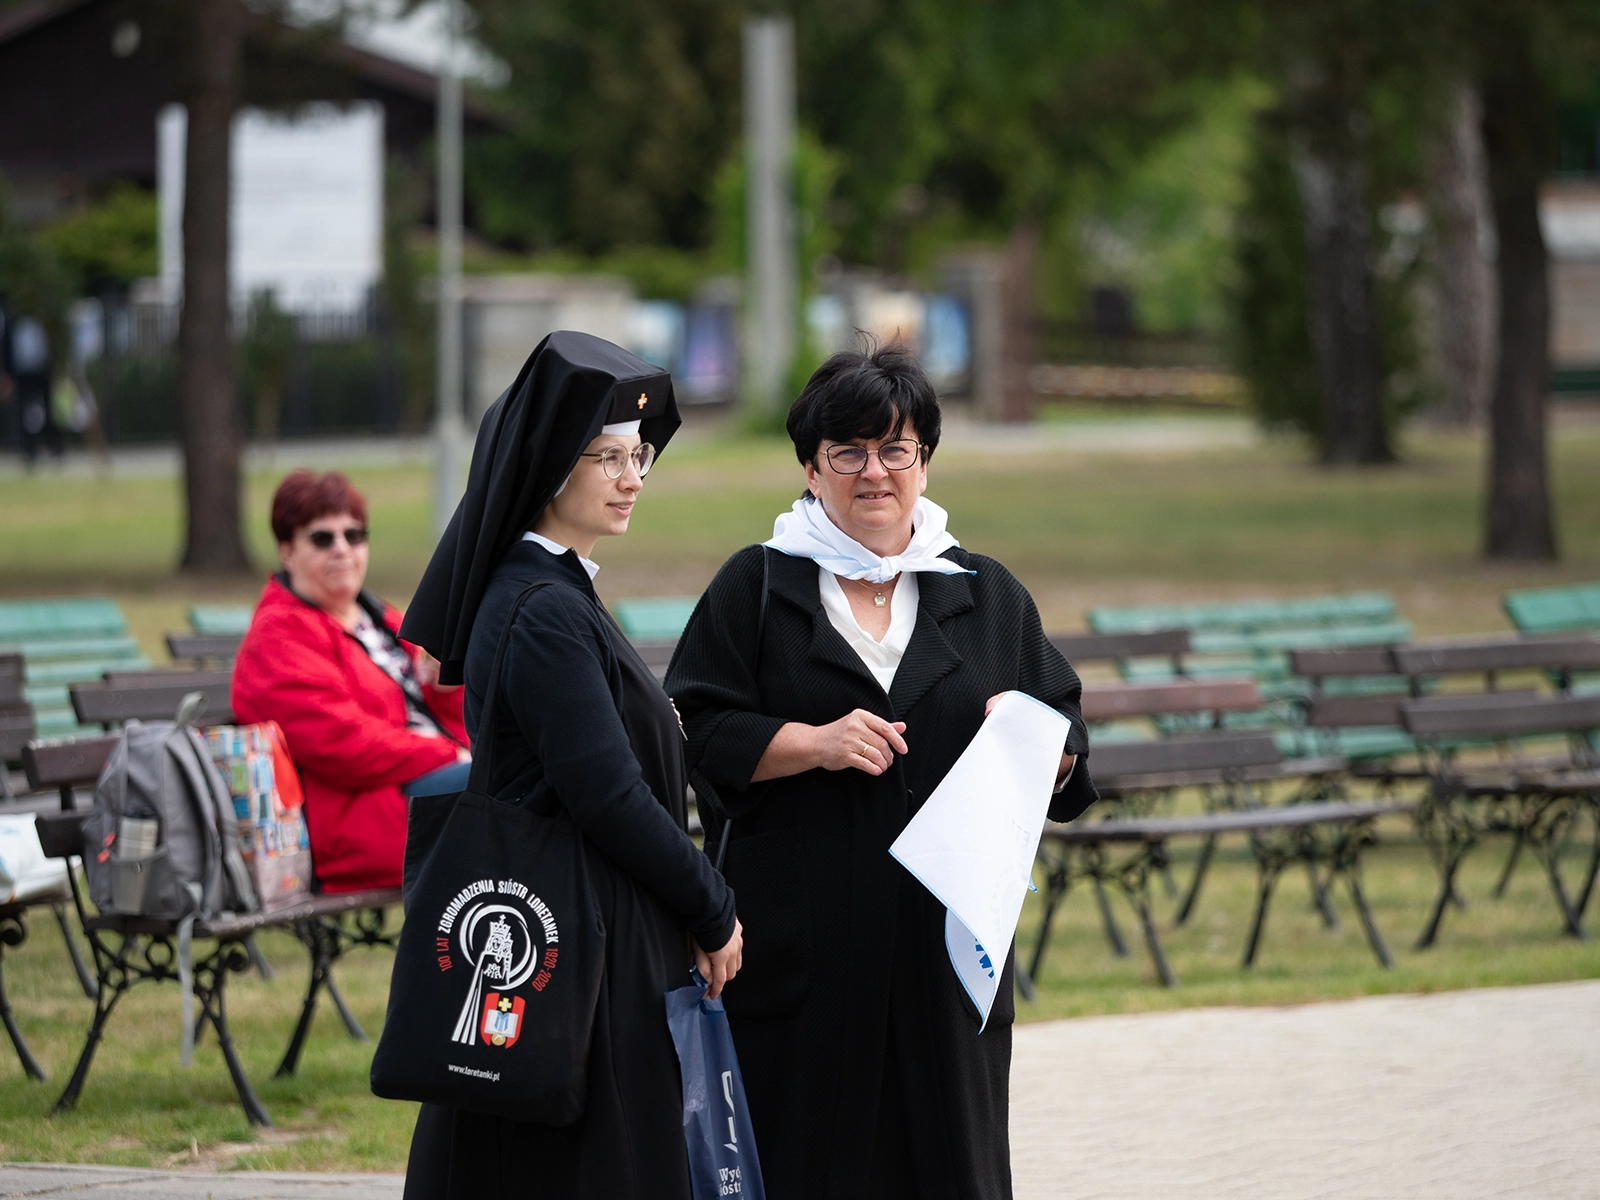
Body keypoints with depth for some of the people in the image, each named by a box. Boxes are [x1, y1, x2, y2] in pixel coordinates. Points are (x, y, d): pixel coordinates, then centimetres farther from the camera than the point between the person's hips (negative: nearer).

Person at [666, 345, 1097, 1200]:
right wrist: (814, 743, -15)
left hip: (946, 938, 2)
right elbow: (694, 735, -1)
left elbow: (1068, 749, 11)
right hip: (798, 937, -2)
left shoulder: (988, 596, 14)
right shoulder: (757, 588, 7)